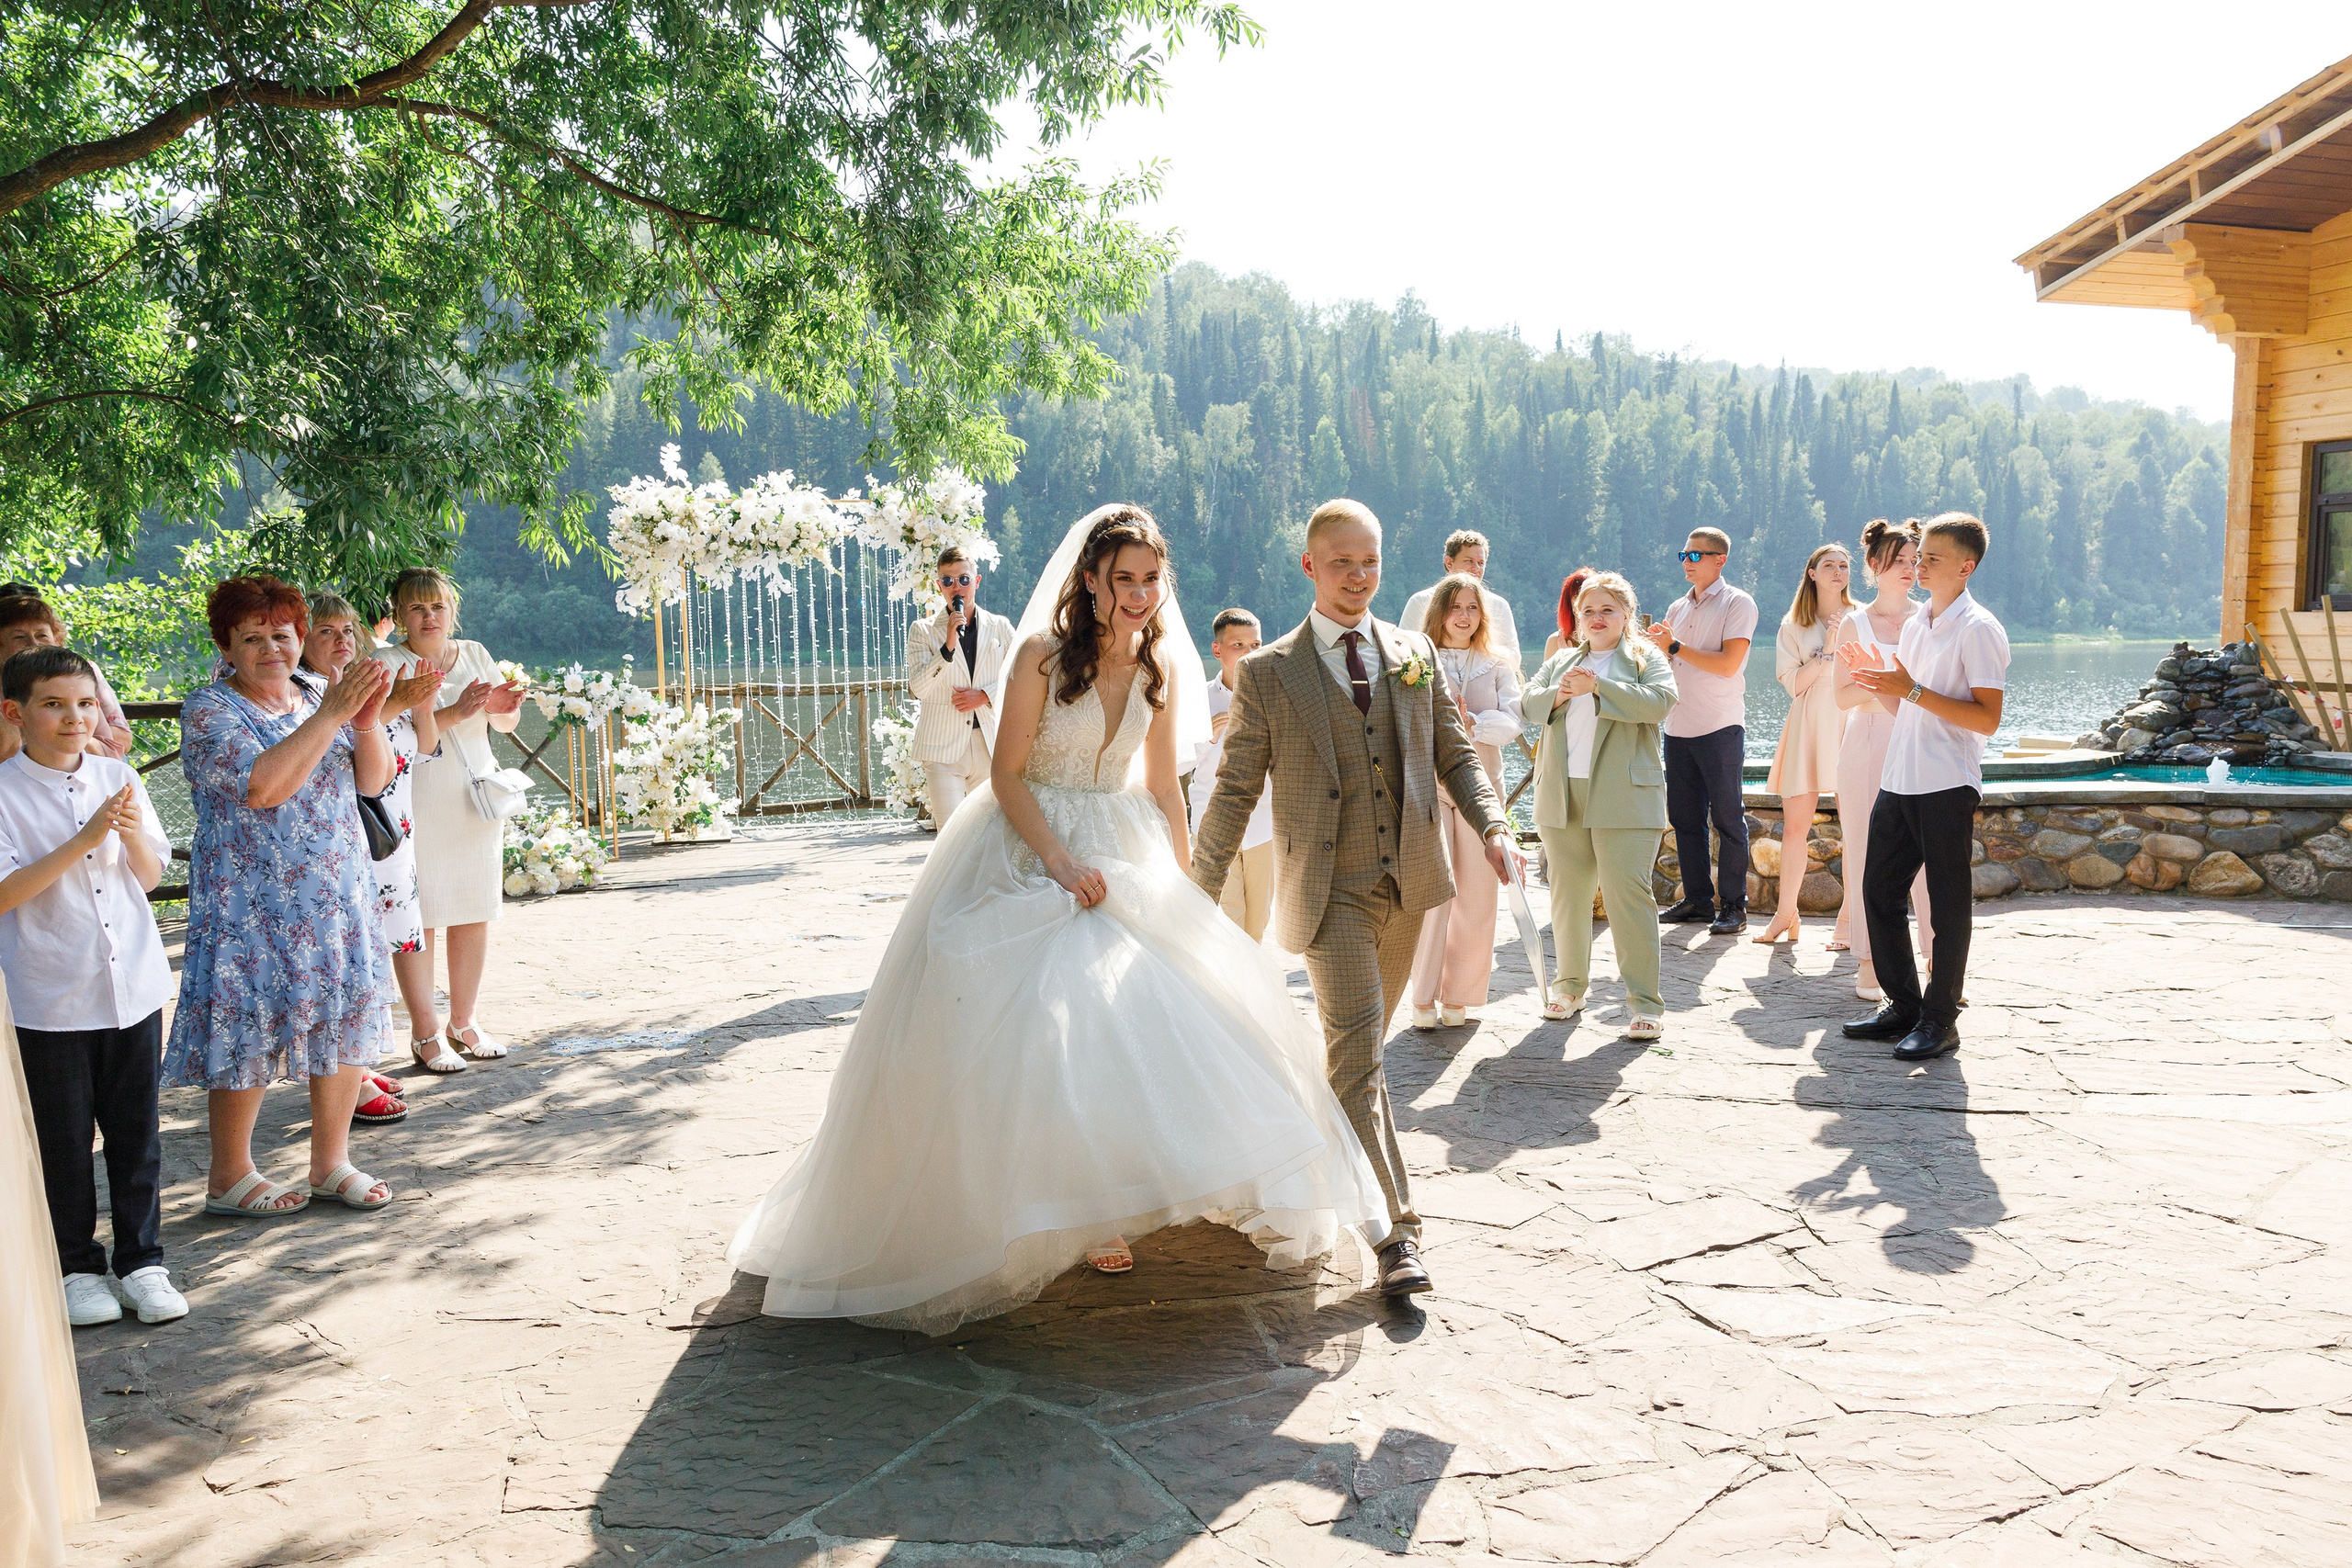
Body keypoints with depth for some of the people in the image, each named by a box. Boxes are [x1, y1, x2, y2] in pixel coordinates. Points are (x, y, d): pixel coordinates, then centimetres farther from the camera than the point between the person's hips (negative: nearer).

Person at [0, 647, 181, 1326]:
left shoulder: (118, 779, 4)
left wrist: (133, 836, -12)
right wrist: (83, 842, -21)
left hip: (133, 986, 3)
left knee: (137, 1131, 9)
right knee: (64, 1140, 9)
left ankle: (141, 1261, 22)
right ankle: (77, 1268, 24)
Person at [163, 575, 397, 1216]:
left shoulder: (318, 693, 9)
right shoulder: (209, 710, -7)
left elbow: (373, 780, 4)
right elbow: (264, 786, -24)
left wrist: (367, 721, -14)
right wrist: (331, 715, -24)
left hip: (337, 893, 6)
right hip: (252, 906, -5)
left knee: (343, 1021, 7)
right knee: (248, 1029, -1)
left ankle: (331, 1162, 20)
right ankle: (228, 1177, 14)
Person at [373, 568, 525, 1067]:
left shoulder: (475, 654, 11)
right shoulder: (387, 665, -4)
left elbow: (507, 725, 15)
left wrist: (502, 707, -7)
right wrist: (456, 713, -25)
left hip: (476, 802, 5)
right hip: (416, 809, -5)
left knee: (474, 917, 8)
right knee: (417, 921, -3)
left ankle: (464, 1021, 22)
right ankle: (425, 1033, 7)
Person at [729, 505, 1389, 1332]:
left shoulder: (1161, 667, 2)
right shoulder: (1043, 654, -13)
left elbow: (1163, 786, 10)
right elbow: (1006, 775, -12)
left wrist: (1181, 883, 8)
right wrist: (1061, 862, -22)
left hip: (1123, 852, 5)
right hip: (1030, 849, -5)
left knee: (1135, 1009, -1)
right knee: (1032, 1015, -12)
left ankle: (1096, 1209, 15)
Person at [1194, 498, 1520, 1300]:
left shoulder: (1416, 654, 10)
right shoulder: (1268, 671, -1)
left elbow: (1455, 754, 12)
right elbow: (1235, 789, 1)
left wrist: (1493, 826, -6)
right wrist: (1201, 890, 0)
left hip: (1409, 879, 4)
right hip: (1330, 889, -4)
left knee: (1362, 1042, 17)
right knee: (1359, 1051, -11)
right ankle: (1397, 1233, -11)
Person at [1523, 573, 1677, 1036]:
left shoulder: (1646, 658, 6)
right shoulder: (1560, 661, 19)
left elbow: (1659, 702, -12)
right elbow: (1529, 703, 9)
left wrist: (1597, 687, -15)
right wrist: (1559, 695, -12)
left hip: (1623, 796, -4)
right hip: (1562, 797, 5)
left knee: (1628, 894, -9)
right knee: (1567, 893, 10)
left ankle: (1645, 1001, -5)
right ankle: (1570, 985, 24)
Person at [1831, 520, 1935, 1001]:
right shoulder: (1856, 624, 6)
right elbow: (1843, 696, 3)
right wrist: (1878, 684, -15)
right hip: (1868, 748, -1)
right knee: (1868, 852, 1)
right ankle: (1869, 961, 9)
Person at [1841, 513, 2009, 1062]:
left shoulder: (1978, 629, -9)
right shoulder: (1915, 625, 16)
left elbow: (1987, 718, -16)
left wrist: (1911, 689, -20)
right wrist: (1882, 680, 6)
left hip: (1947, 788, -8)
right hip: (1898, 783, 8)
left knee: (1947, 905, 1)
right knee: (1879, 892, 10)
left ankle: (1940, 1019, 10)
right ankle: (1902, 1006, 23)